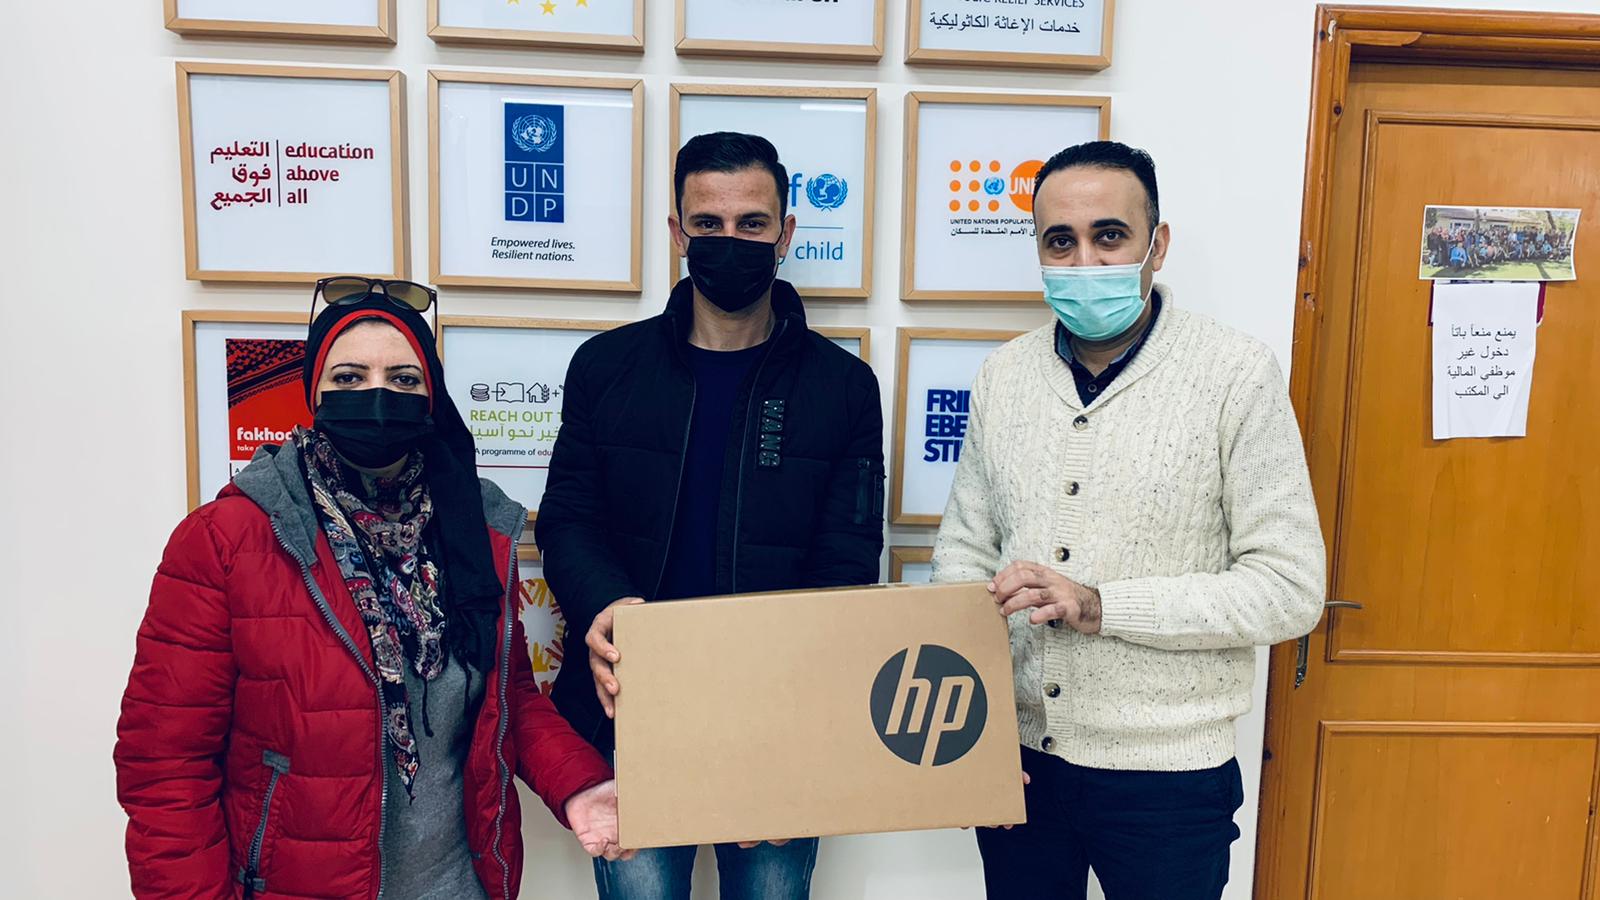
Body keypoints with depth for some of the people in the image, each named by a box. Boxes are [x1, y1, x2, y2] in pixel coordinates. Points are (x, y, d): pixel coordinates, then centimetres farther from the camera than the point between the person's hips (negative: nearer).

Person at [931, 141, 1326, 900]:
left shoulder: (1237, 375, -10)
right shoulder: (1003, 375, 3)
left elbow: (1289, 588, -12)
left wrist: (1101, 605, -21)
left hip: (1167, 778, -3)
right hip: (1017, 758, 4)